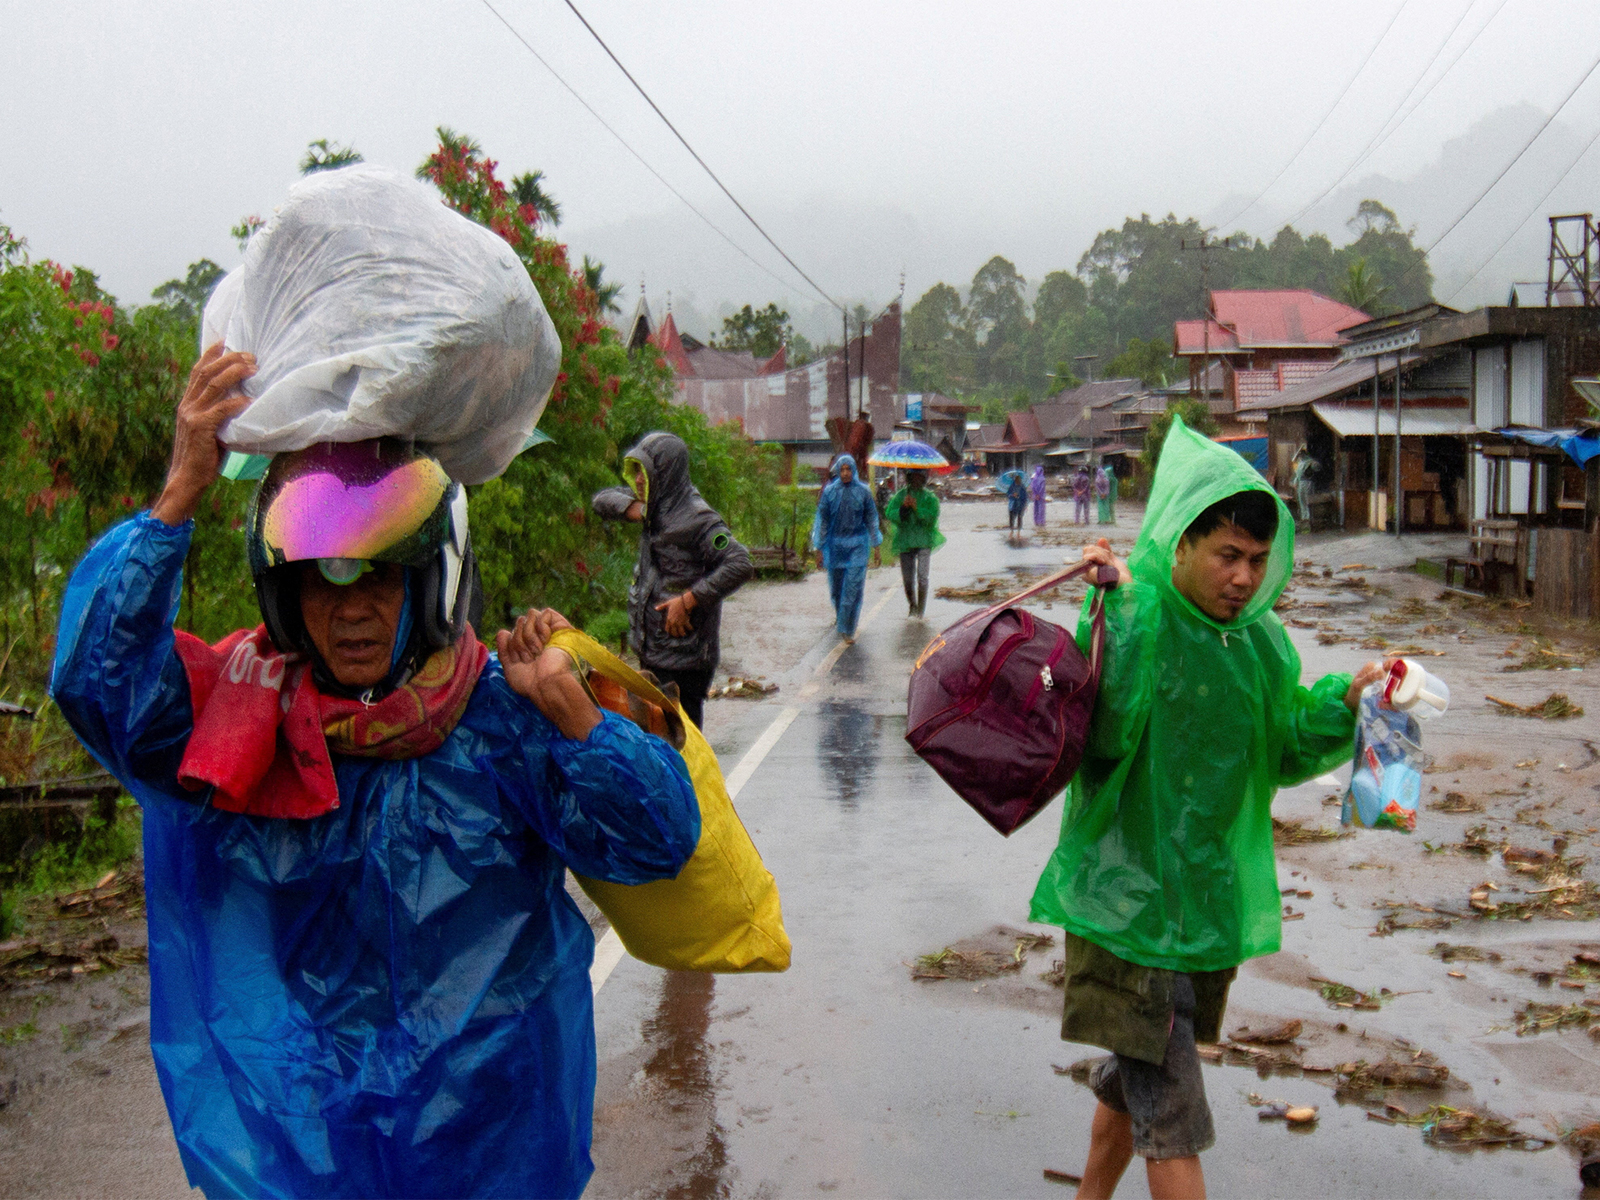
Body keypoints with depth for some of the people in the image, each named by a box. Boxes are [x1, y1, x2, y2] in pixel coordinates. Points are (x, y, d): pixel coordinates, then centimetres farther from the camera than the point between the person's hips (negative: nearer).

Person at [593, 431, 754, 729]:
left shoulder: (696, 519, -15)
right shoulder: (656, 507, 10)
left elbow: (740, 565, -25)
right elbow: (603, 499, 20)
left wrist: (687, 600, -22)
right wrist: (633, 508, -1)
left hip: (683, 660, -9)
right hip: (652, 649, 9)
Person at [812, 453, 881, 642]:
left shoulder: (863, 491, -1)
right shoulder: (829, 491, 0)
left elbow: (871, 518, 5)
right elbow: (822, 519, 3)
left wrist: (875, 544, 3)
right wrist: (819, 546, 0)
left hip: (857, 543, -1)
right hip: (835, 544, 1)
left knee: (854, 586, -8)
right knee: (836, 584, 12)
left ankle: (847, 628, -3)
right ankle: (839, 613, 42)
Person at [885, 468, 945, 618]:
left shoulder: (930, 497, 3)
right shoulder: (900, 496, 8)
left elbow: (932, 517, -10)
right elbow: (891, 515, -3)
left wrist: (917, 509, -21)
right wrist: (903, 508, -19)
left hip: (924, 541, -2)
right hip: (905, 541, 2)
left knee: (922, 576, -14)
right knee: (907, 578, 8)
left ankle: (921, 610, -8)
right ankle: (912, 606, 31)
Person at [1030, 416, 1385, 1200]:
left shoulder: (1260, 638, 3)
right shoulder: (1135, 613, -17)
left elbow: (1281, 752, 10)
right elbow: (1105, 732, -29)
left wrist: (1346, 699, -5)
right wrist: (1122, 605, -34)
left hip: (1213, 892, 7)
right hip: (1130, 892, -7)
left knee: (1136, 1073, 22)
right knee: (1170, 1106, -5)